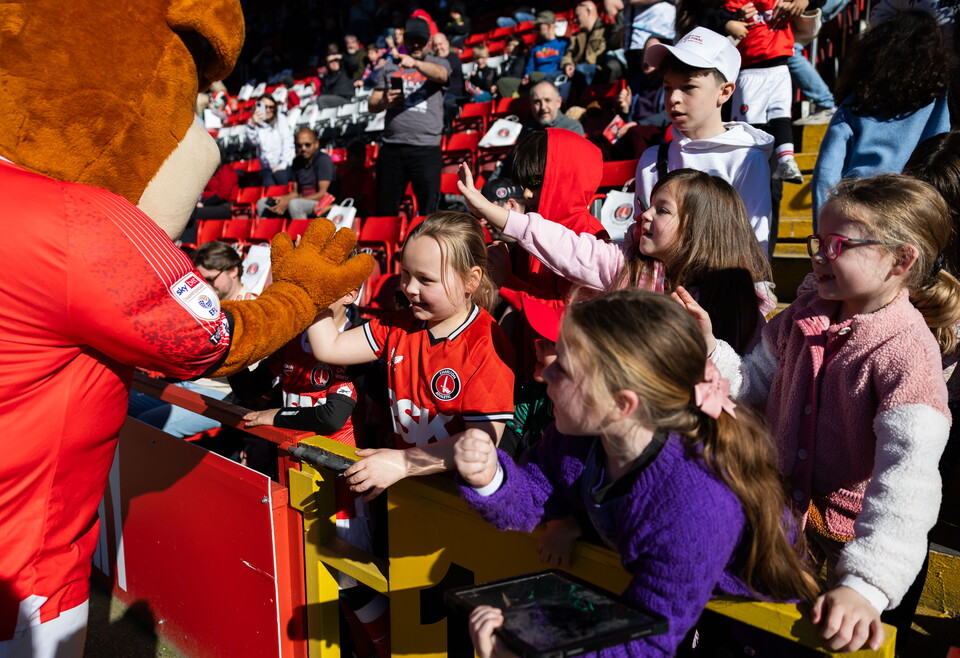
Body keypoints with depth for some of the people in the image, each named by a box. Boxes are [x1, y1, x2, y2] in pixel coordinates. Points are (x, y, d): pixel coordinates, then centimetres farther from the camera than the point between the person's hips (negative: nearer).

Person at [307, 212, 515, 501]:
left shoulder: (485, 346, -16)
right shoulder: (400, 325, 7)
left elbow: (482, 441, -22)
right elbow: (329, 348, 8)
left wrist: (404, 462, -27)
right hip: (404, 476, 6)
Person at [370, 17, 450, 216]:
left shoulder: (439, 63, 10)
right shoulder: (390, 67, 16)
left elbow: (440, 74, -15)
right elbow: (372, 104, 15)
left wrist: (415, 63, -34)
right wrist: (385, 102, -8)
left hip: (426, 149, -2)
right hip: (391, 147, 3)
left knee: (430, 210, -5)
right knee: (385, 209, 7)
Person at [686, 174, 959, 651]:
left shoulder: (906, 352, -23)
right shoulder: (806, 316, -2)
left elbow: (906, 481, -33)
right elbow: (754, 383, 8)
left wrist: (865, 584, -44)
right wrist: (709, 350, -12)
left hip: (851, 540, -5)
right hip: (784, 513, 5)